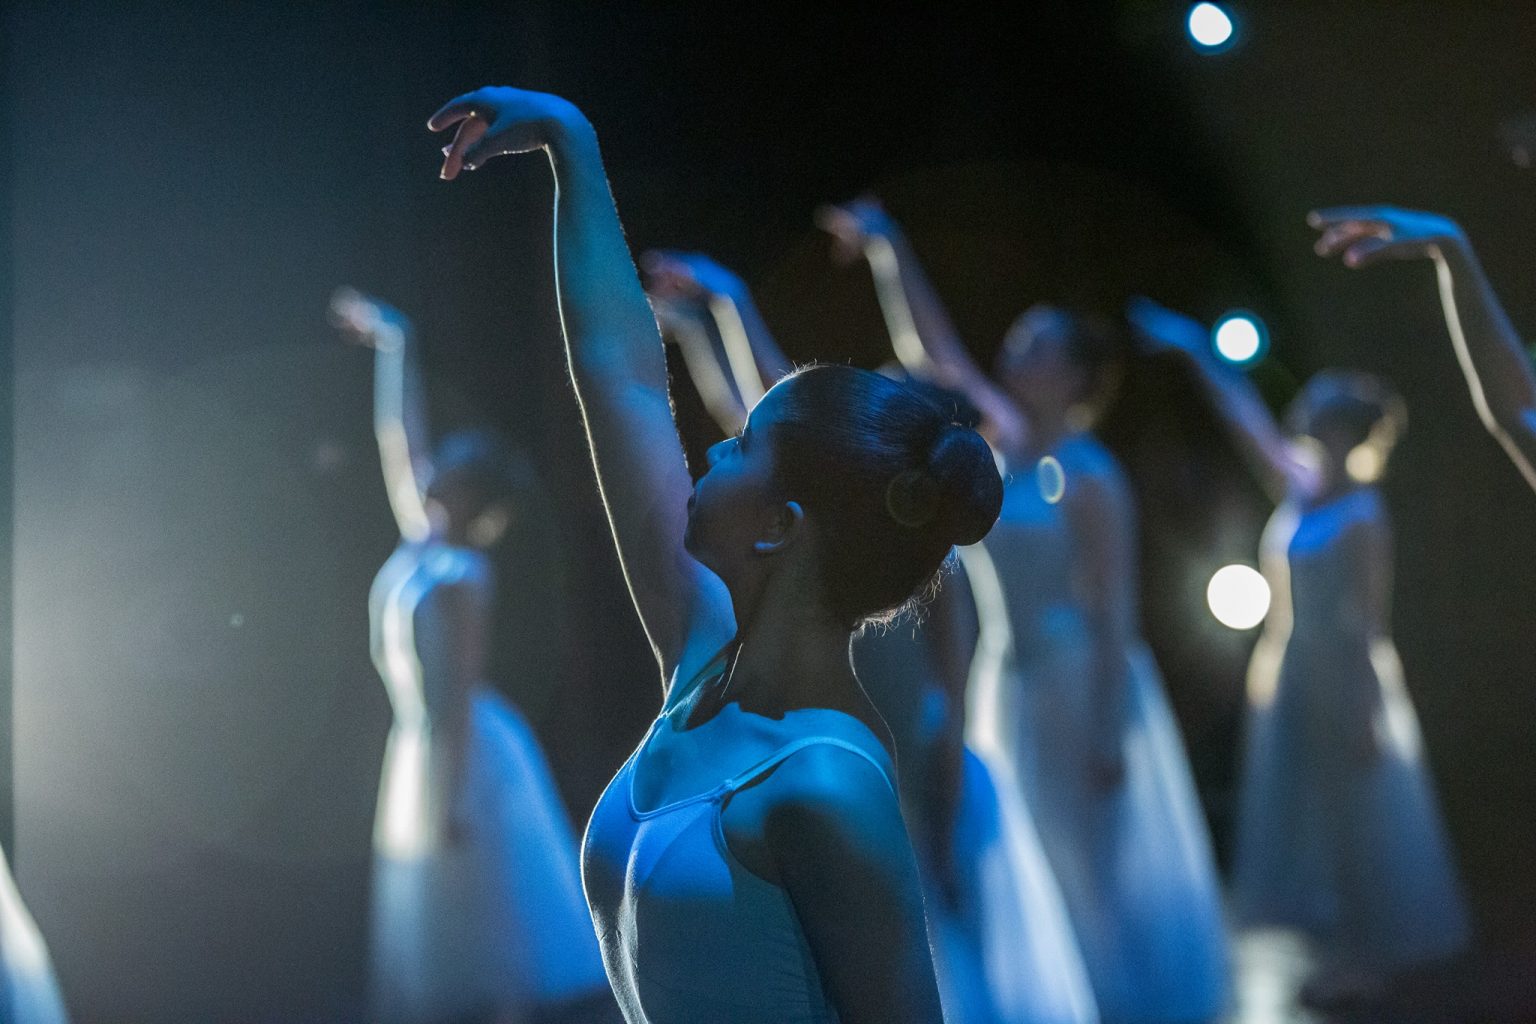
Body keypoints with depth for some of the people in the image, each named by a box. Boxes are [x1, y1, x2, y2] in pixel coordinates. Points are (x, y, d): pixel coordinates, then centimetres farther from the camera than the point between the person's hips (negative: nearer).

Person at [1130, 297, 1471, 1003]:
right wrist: (1197, 354, 8)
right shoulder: (1298, 495, 4)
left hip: (1344, 681, -8)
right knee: (1306, 819, 12)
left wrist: (1366, 713, -19)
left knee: (1354, 821, 2)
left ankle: (1374, 955, 13)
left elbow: (1371, 622, -17)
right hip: (1292, 678, 8)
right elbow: (1248, 427, 9)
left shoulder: (1362, 518, -16)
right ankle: (1344, 951, 21)